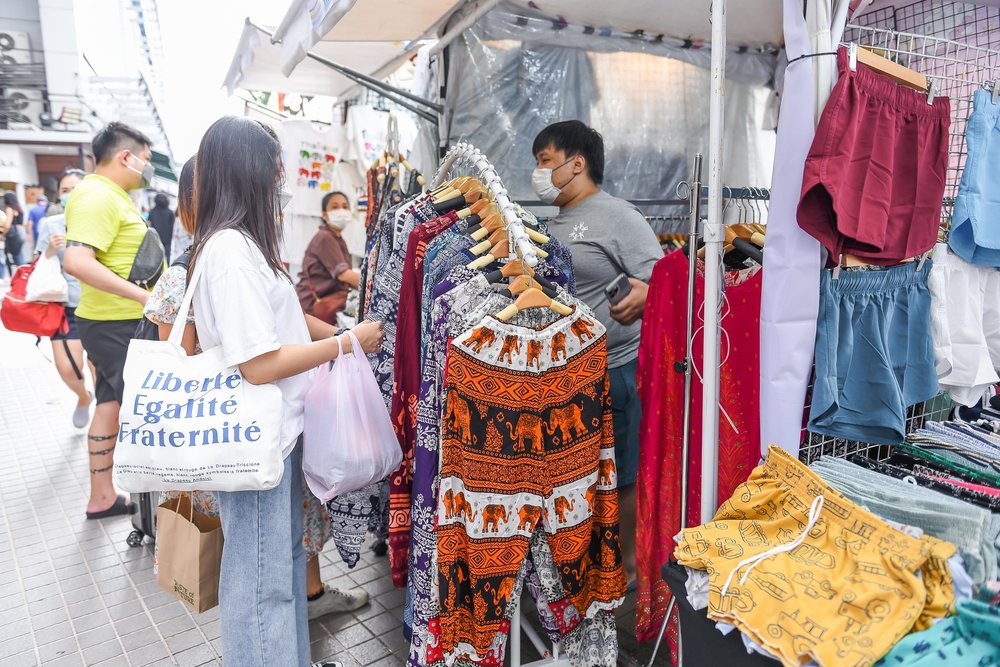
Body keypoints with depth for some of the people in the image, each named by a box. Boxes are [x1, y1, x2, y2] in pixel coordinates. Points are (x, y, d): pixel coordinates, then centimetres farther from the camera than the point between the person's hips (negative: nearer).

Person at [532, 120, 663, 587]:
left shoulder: (616, 215, -10)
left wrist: (644, 295, -38)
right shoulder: (555, 223, 16)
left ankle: (628, 565, 27)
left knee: (619, 477, 7)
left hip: (612, 370, -8)